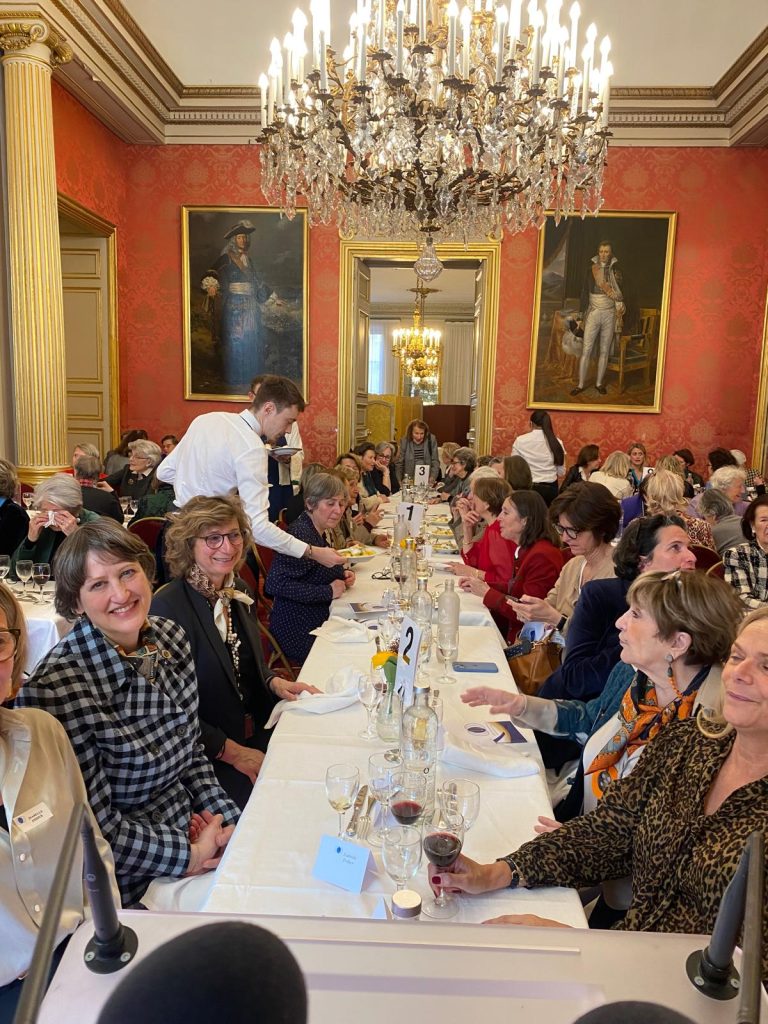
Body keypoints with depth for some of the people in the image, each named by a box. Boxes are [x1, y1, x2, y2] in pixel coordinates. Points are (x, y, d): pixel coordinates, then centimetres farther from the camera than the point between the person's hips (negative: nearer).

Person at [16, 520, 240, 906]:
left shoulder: (171, 637, -5)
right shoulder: (58, 686, -25)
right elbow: (94, 832, -18)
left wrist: (224, 818, -3)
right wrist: (191, 856, -13)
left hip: (189, 824, 6)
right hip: (128, 883, -6)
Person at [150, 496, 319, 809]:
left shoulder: (239, 592, 5)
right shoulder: (166, 607, -19)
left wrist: (274, 682, -2)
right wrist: (233, 752, -16)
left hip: (256, 735, 7)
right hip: (208, 758, -7)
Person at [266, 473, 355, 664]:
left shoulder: (317, 532, 11)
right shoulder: (300, 534, -20)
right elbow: (274, 585, -30)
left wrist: (341, 575, 6)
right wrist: (328, 591, -22)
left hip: (317, 624, 10)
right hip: (299, 634, -10)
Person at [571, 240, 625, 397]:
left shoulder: (616, 271, 2)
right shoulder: (591, 269, 1)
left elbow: (621, 295, 4)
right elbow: (585, 292, 3)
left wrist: (620, 318, 0)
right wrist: (583, 314, -2)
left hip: (610, 314, 1)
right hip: (593, 313, 0)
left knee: (604, 351, 6)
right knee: (586, 350, -3)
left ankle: (599, 383, 16)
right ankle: (581, 384, 3)